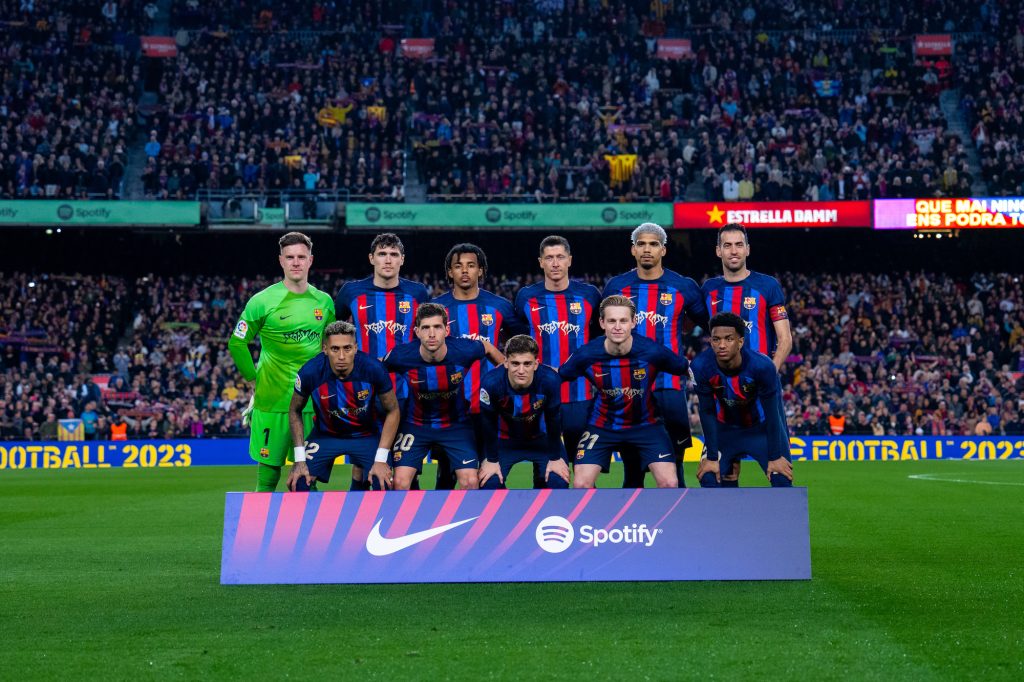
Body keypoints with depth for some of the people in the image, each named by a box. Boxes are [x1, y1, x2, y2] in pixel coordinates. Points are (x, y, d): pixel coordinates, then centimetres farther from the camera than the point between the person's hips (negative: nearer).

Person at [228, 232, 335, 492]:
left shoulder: (324, 302, 8)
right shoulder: (263, 301, -4)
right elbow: (237, 343, 1)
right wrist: (255, 378, -2)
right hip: (272, 402, -3)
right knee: (269, 470, 1)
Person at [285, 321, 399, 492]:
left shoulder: (373, 369, -26)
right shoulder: (310, 372, -24)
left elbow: (392, 411, -11)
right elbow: (295, 411, -5)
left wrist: (381, 459, -16)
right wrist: (299, 459, -10)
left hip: (367, 435, 0)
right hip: (325, 434, 1)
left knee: (384, 485, -17)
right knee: (298, 483, -13)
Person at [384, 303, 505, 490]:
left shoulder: (465, 351, -23)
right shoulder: (401, 356, -23)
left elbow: (488, 347, 1)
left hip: (456, 424, 0)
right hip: (415, 424, 0)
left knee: (470, 481, -9)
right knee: (400, 482, -11)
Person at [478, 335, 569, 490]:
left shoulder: (550, 380, -33)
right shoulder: (491, 382, -34)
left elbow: (554, 420, -16)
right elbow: (488, 422, -16)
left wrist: (555, 457, -7)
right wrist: (491, 459, -7)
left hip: (541, 438, 0)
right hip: (504, 439, 0)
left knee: (559, 482, -14)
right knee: (489, 483, -15)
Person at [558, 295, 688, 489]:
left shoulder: (653, 352, -22)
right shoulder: (586, 355, -20)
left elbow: (685, 368, -4)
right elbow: (559, 377, -4)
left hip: (645, 423, 0)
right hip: (602, 426, 0)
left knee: (669, 483, -13)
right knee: (581, 484, -11)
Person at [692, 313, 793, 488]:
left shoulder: (762, 365, -33)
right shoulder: (701, 366, -28)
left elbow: (771, 413, -22)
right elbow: (707, 413, -16)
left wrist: (775, 457, -16)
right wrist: (711, 457, -12)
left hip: (762, 428, -1)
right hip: (724, 429, 1)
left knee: (781, 479, -10)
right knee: (708, 479, -11)